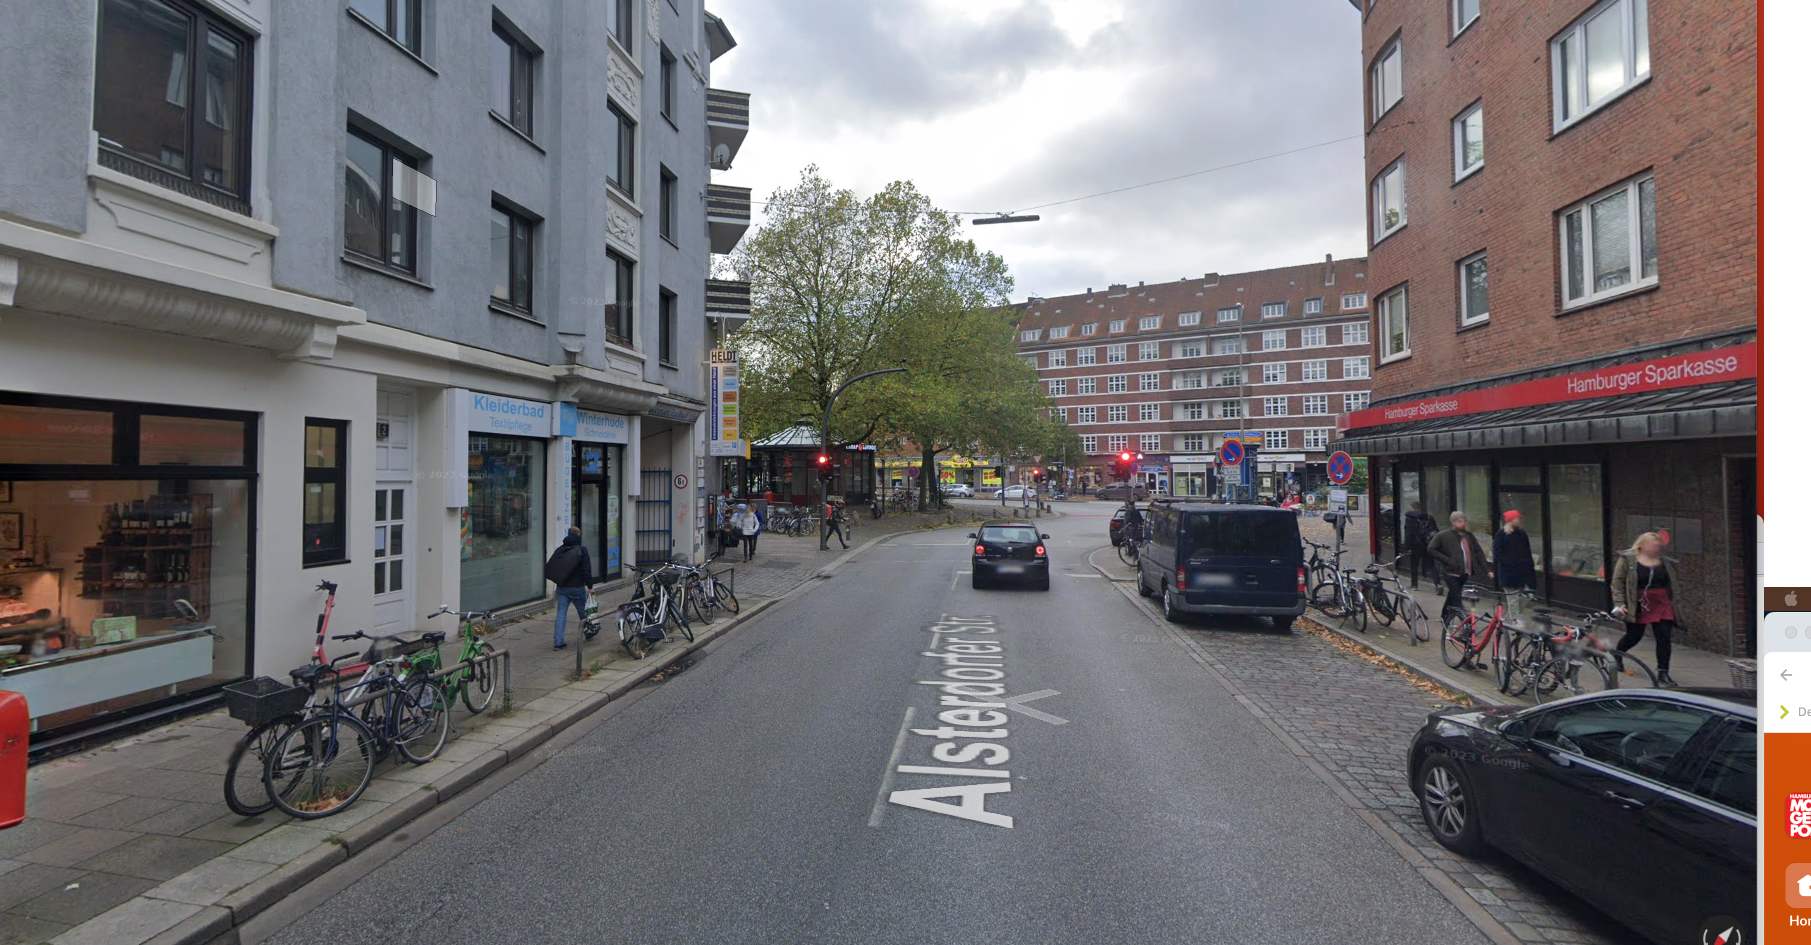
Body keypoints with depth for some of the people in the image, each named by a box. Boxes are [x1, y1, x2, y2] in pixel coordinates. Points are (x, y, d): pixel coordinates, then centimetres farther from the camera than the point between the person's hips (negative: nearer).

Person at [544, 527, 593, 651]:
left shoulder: (559, 550, 9)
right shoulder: (582, 550, -8)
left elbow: (550, 568, 13)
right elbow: (586, 570, -13)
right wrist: (589, 586, -8)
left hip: (561, 587, 4)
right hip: (577, 587, -4)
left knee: (560, 614, 2)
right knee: (583, 612, 14)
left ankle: (558, 642, -3)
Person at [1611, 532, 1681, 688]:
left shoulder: (1666, 562, 7)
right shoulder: (1627, 559, -7)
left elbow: (1673, 585, 15)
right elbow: (1617, 582, -7)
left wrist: (1675, 604, 11)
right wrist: (1619, 603, -13)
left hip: (1662, 606, 4)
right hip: (1637, 607, -4)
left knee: (1664, 638, -2)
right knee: (1633, 636, 8)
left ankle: (1663, 674, 5)